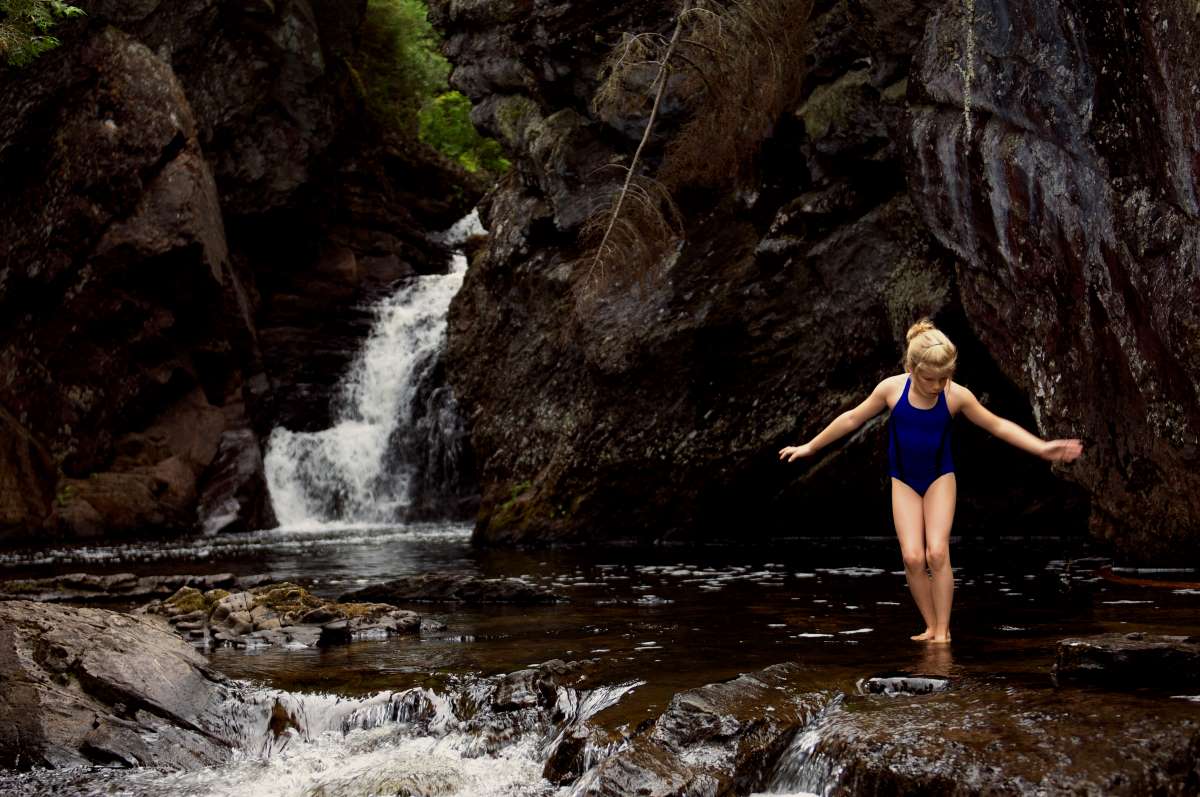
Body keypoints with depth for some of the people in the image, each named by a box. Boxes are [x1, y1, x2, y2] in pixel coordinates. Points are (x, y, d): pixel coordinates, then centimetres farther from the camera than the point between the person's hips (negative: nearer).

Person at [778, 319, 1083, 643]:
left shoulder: (957, 396, -15)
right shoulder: (891, 388, -14)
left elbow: (998, 425, -2)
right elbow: (852, 419, -1)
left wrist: (1042, 448, -7)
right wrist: (809, 447, 5)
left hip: (940, 479, -1)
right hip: (904, 482, 1)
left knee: (937, 552, -15)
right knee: (912, 557, -11)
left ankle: (943, 630, -4)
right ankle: (931, 626, 5)